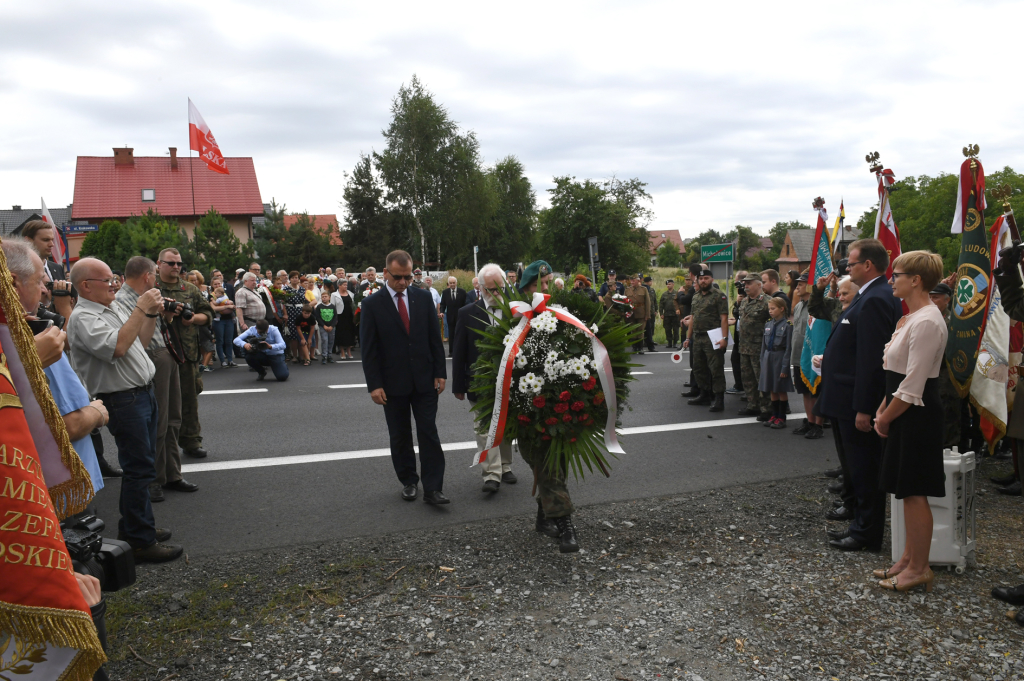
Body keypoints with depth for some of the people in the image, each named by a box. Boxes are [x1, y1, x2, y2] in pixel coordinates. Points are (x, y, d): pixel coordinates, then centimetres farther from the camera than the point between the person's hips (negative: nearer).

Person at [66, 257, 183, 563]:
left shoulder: (111, 309, 15)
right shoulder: (83, 317, -15)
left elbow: (141, 341, 20)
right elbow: (117, 346, -30)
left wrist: (153, 314, 6)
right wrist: (141, 309, -24)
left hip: (143, 394, 10)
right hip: (122, 399, -10)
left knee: (141, 465, 17)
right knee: (139, 469, -7)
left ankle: (132, 526, 29)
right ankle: (141, 542, 0)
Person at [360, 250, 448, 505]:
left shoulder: (424, 298, 2)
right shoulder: (372, 304, -4)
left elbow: (435, 338, 5)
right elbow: (368, 349, -5)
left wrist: (440, 373, -1)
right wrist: (374, 384, -11)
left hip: (425, 380, 1)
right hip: (393, 383, -1)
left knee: (429, 434, -2)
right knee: (400, 436, 10)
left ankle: (432, 489, 2)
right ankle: (408, 482, 26)